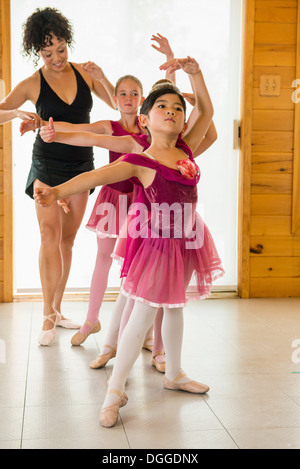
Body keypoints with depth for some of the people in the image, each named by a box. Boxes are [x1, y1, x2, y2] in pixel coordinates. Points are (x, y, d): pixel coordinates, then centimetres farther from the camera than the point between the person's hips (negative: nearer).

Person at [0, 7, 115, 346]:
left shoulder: (83, 73, 1)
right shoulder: (32, 85, -7)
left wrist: (101, 76, -13)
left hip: (81, 164, 3)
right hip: (47, 165, -3)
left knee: (67, 240, 7)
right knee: (50, 234, -17)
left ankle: (56, 310, 19)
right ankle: (48, 316, -13)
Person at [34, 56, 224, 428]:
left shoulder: (186, 150, 2)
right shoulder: (140, 162, -15)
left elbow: (207, 110, 12)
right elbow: (97, 175, -26)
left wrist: (194, 73, 4)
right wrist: (57, 191, -40)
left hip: (187, 240, 6)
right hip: (160, 242, -6)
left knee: (174, 308, 21)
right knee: (142, 316, -2)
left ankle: (174, 374, 38)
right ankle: (115, 390, 9)